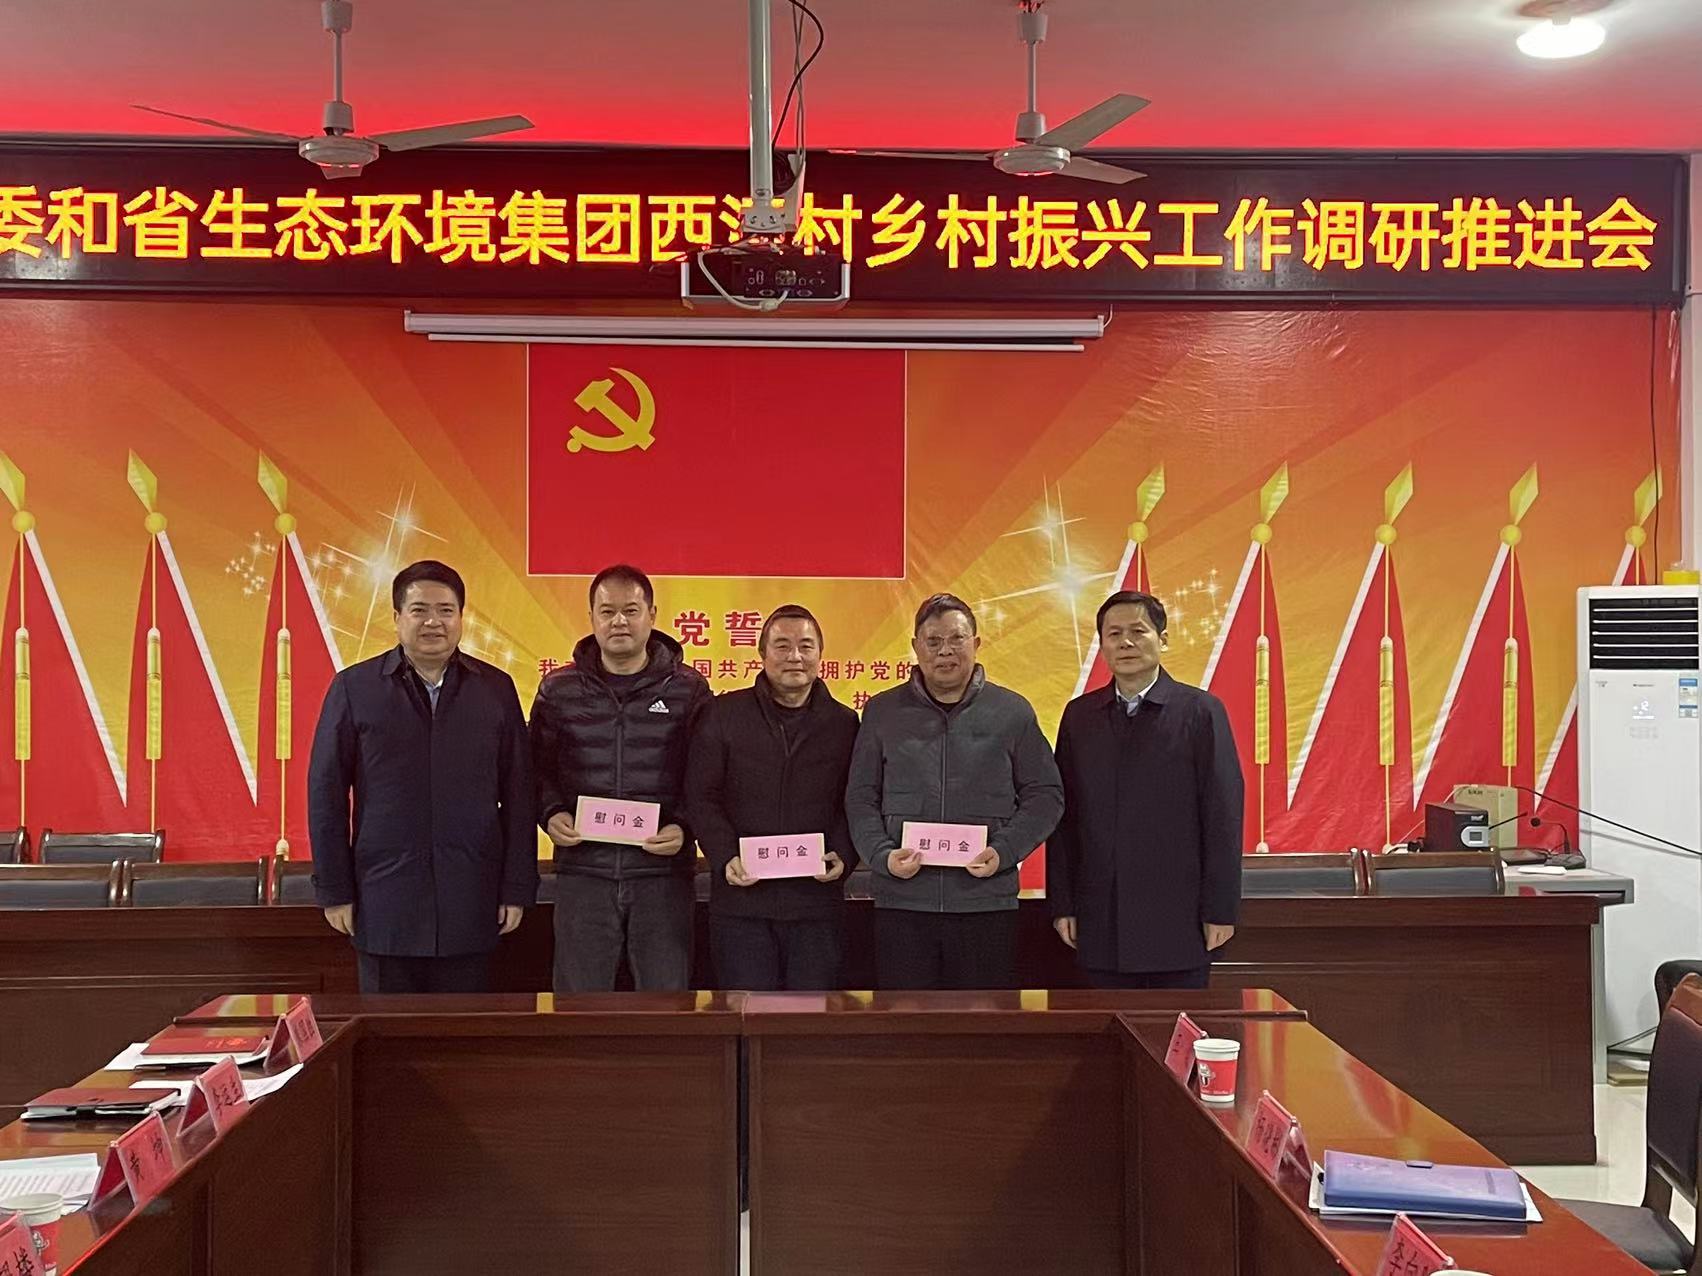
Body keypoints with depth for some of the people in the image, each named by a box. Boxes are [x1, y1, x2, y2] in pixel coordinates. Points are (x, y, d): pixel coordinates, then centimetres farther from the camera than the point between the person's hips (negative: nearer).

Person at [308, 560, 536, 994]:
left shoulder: (496, 689, 5)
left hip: (470, 904, 1)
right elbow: (326, 794, 3)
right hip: (384, 902, -1)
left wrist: (517, 889, 2)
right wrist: (334, 891, 0)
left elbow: (517, 795, 6)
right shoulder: (354, 688, 2)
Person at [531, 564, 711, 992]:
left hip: (663, 871, -1)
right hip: (583, 872, 1)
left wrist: (684, 828, -11)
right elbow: (539, 770, 13)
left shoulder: (688, 689, 3)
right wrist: (551, 814, -6)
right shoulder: (558, 690, 8)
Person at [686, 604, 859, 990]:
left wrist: (843, 857, -9)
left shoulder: (844, 723, 7)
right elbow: (701, 796, 2)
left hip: (817, 899, 1)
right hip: (741, 898, -1)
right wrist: (725, 858, -12)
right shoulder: (724, 715, 4)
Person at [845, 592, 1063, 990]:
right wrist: (882, 855, -8)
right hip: (902, 901, 1)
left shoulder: (1013, 712, 7)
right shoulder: (882, 712, 9)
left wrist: (1004, 852, -7)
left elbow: (1045, 795, 8)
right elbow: (860, 798, 10)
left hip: (987, 901, 0)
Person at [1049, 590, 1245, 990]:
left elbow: (1223, 817, -4)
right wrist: (1062, 905, 4)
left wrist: (1221, 910, -7)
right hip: (1102, 923, 3)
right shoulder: (1079, 715, 9)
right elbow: (1063, 816, 8)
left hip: (1178, 922, -3)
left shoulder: (1201, 711, -1)